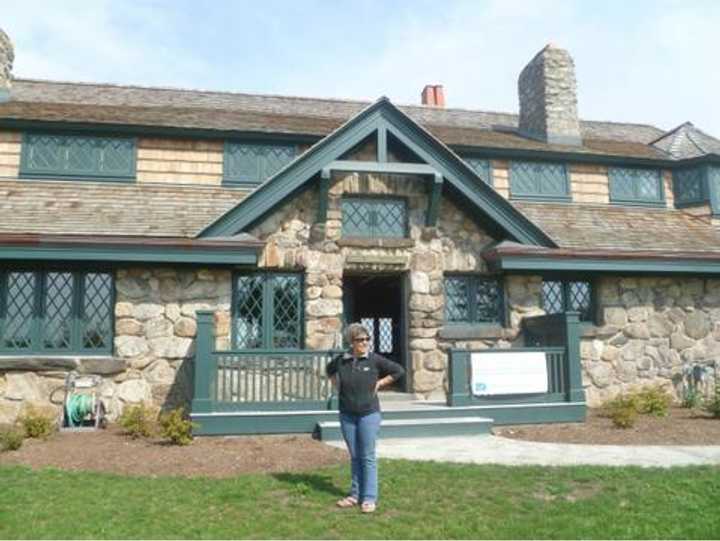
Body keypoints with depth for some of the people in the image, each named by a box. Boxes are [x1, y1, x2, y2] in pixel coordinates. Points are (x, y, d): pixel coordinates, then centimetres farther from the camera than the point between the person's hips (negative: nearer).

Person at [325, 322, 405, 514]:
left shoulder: (374, 360, -8)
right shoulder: (341, 360, -2)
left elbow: (398, 371, 0)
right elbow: (329, 370, 22)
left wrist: (380, 383, -4)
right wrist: (337, 385, 8)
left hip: (369, 413, -3)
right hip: (347, 415, 3)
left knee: (368, 456, 0)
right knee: (354, 457, 13)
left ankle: (369, 498, 8)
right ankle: (355, 495, 24)